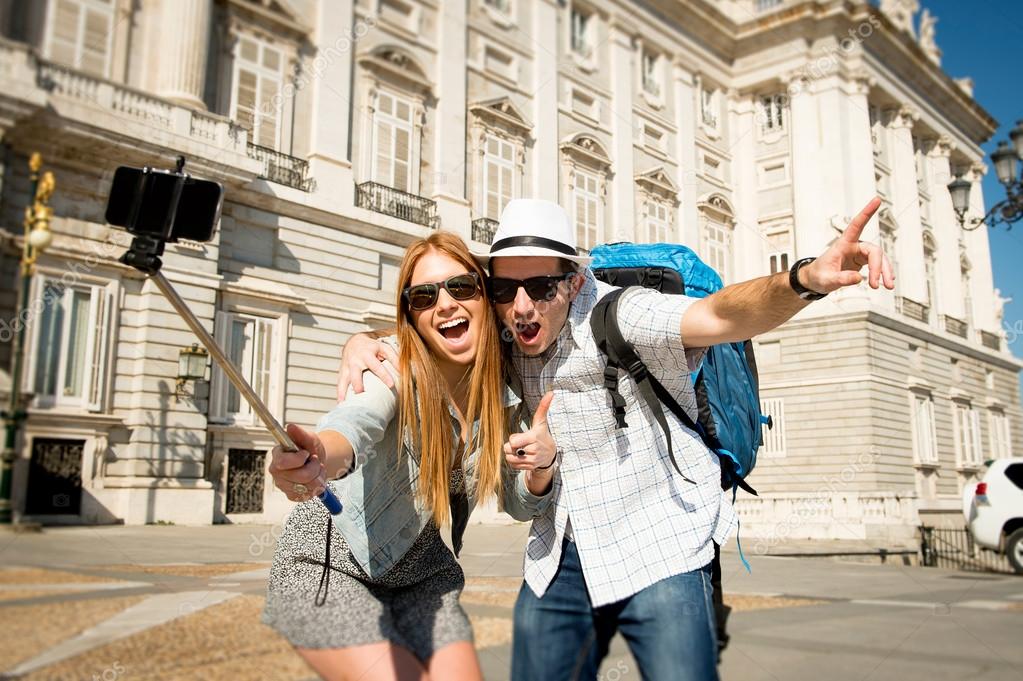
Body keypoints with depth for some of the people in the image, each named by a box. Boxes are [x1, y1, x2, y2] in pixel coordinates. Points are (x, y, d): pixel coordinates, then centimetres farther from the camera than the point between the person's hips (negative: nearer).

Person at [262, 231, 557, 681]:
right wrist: (319, 458, -67)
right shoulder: (393, 367, -21)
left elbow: (520, 506, 3)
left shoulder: (503, 391, -6)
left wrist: (540, 466, -20)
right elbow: (356, 422, -44)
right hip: (329, 561, -5)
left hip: (418, 572, 5)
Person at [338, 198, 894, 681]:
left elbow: (721, 314, -37)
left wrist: (803, 280, -57)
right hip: (559, 558, 5)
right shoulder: (496, 339, -4)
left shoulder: (622, 316, -20)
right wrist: (362, 342, -13)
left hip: (658, 552, -5)